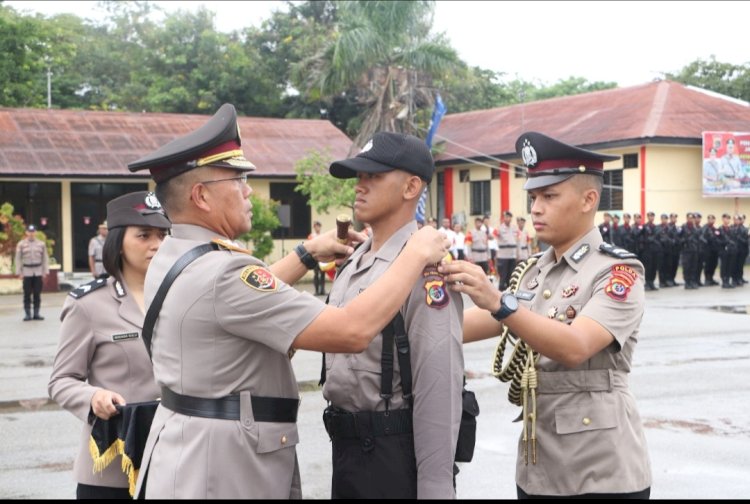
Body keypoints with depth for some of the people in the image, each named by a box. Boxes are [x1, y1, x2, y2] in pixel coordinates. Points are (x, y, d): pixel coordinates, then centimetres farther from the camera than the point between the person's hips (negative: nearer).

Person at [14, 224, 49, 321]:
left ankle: (36, 313, 9)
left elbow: (45, 258, 7)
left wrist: (45, 272, 1)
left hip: (38, 272, 1)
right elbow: (18, 259, 2)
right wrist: (19, 272, -4)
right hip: (26, 272, -1)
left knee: (37, 294, 3)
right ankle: (27, 314, 3)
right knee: (27, 294, -1)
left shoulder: (41, 244, 6)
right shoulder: (21, 244, 2)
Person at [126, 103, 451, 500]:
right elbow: (352, 331, -28)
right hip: (221, 469, -10)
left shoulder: (171, 258, 6)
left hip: (186, 452, 10)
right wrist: (416, 254, -16)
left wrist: (307, 254, 24)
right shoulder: (221, 272, -25)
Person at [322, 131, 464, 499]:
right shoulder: (352, 265, 12)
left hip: (395, 451, -8)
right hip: (346, 442, 8)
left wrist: (434, 487, -23)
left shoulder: (424, 268, -17)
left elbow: (438, 387, -22)